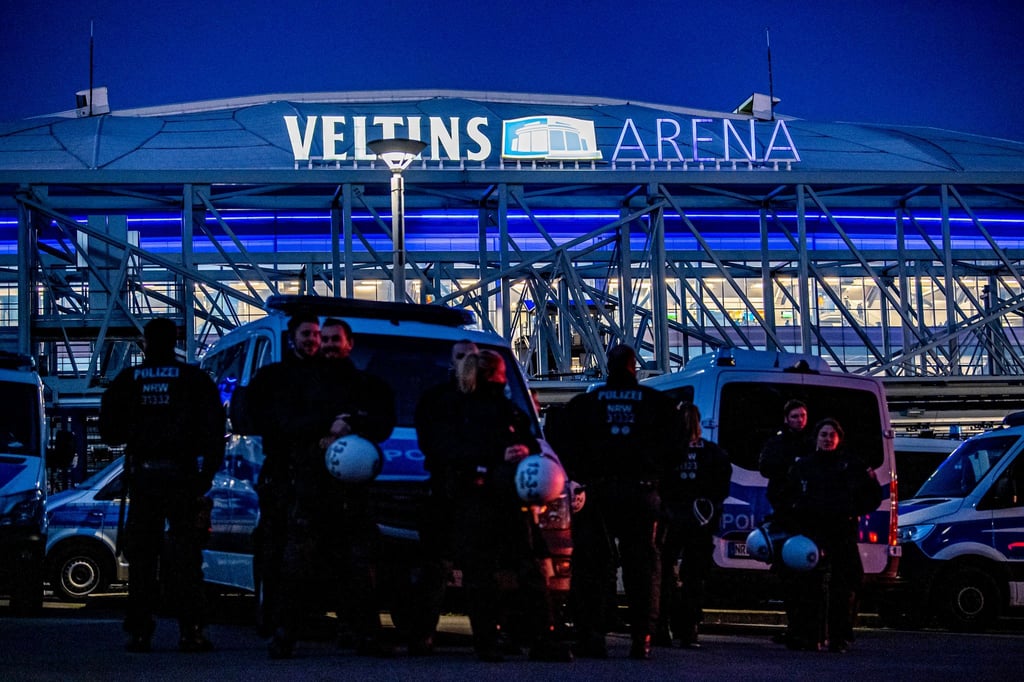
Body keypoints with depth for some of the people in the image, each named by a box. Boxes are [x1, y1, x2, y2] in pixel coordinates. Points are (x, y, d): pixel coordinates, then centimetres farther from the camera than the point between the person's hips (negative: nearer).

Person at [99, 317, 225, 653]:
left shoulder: (127, 380, 4)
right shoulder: (195, 379, 0)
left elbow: (109, 431, 8)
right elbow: (214, 429, -3)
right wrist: (208, 471, 2)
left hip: (142, 474, 1)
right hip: (182, 475, -1)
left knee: (142, 554, 7)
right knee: (185, 553, 0)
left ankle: (139, 631, 5)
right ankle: (190, 630, -6)